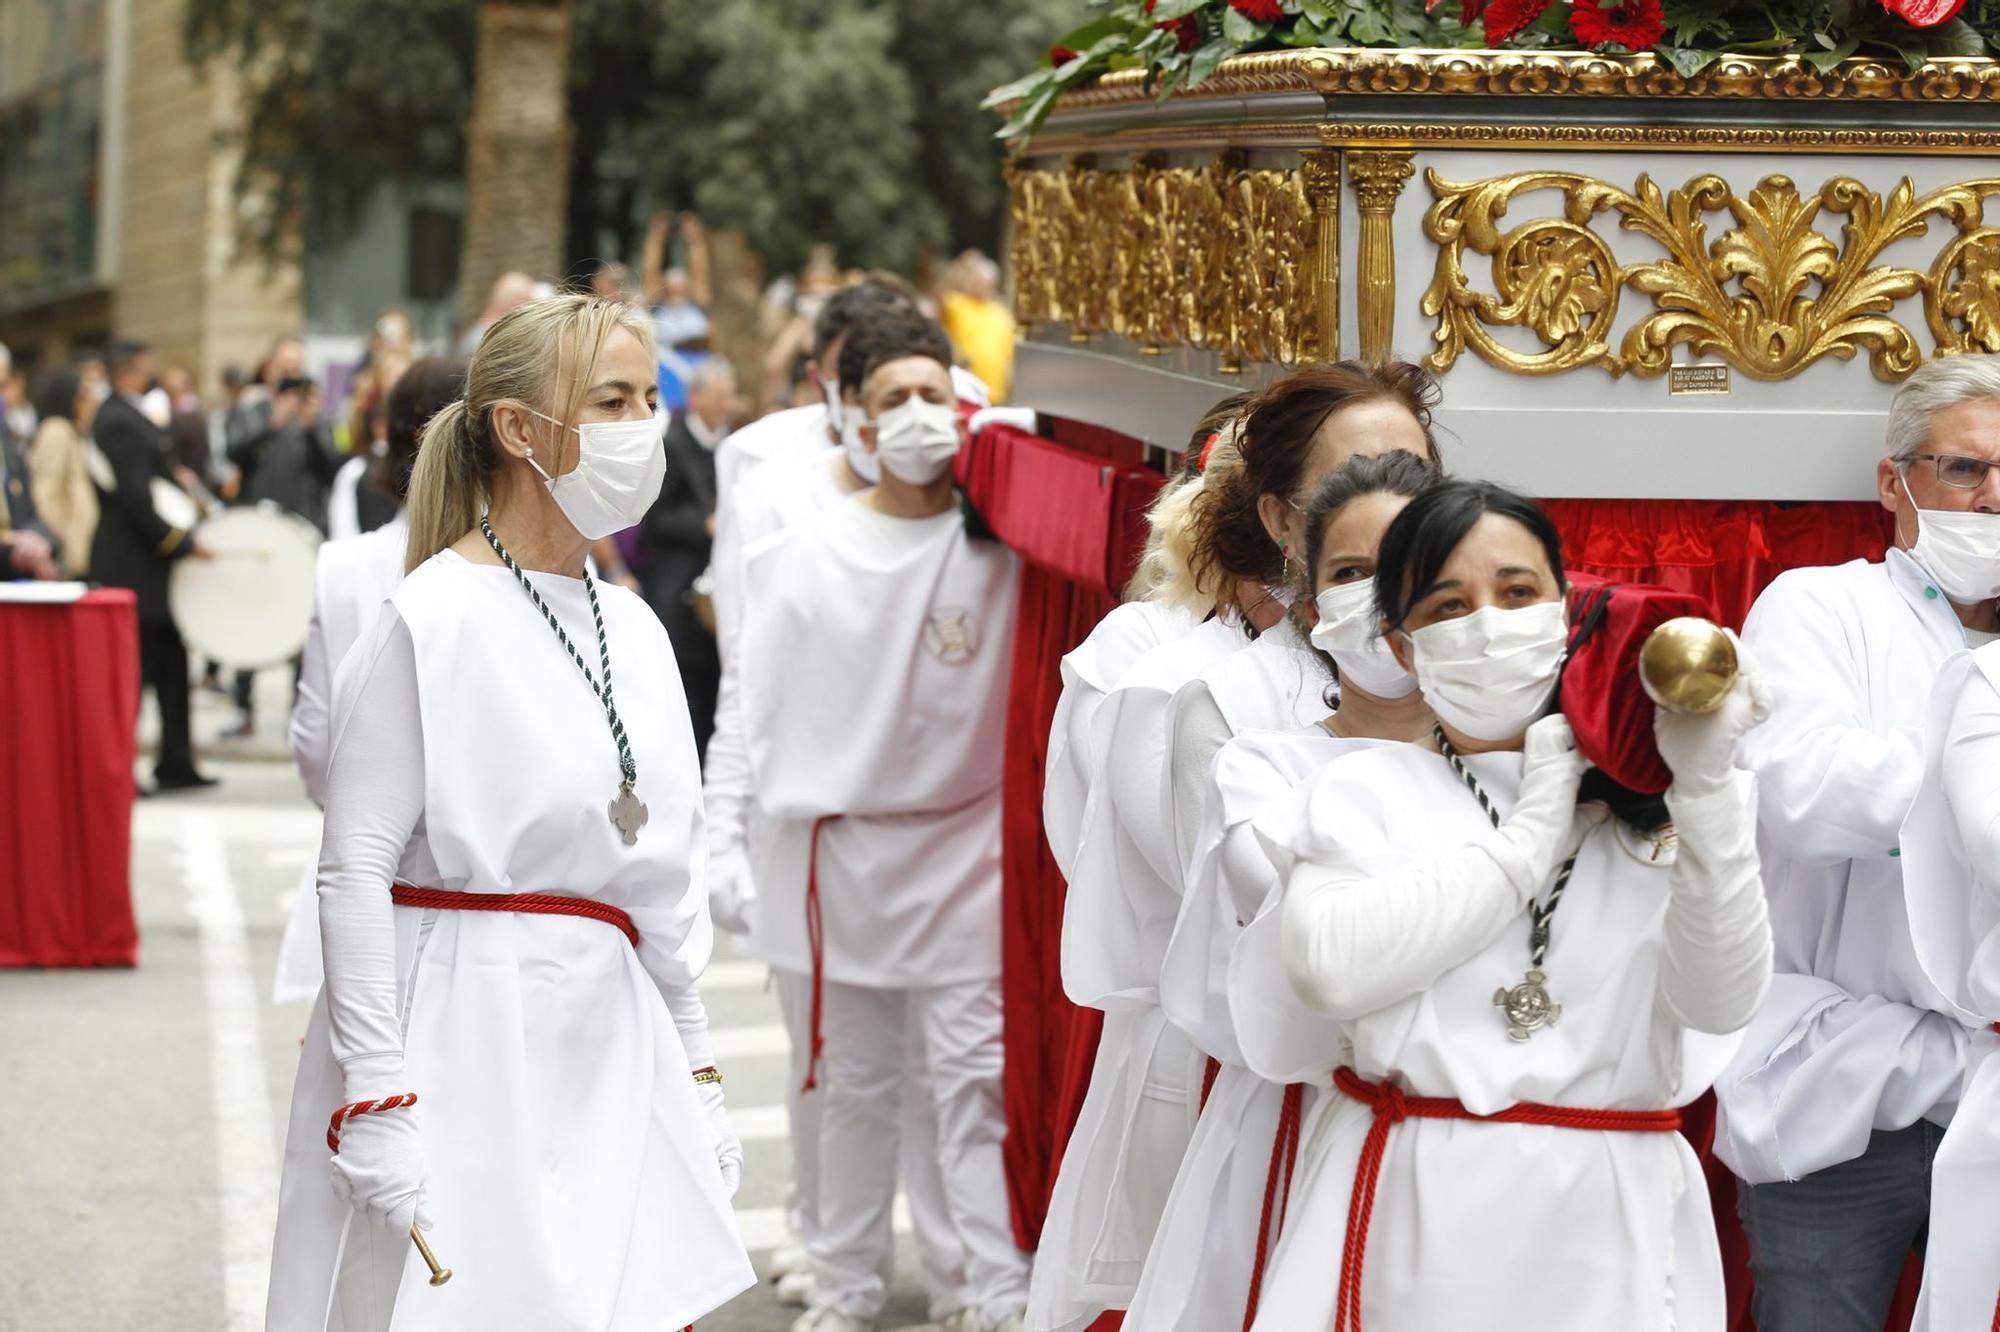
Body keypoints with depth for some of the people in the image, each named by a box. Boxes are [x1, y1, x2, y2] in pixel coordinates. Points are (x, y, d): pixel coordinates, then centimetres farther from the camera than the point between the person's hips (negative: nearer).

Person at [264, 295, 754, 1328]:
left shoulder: (634, 630, 13)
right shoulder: (429, 621, -9)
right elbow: (355, 870, -13)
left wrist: (698, 1073, 17)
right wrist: (376, 1095, -17)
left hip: (613, 1048, 7)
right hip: (467, 1042, -6)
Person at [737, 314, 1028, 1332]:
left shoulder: (999, 542, -4)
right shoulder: (807, 552, 1)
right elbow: (766, 686, 4)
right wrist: (795, 794, 0)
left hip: (968, 839, -2)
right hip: (849, 844, 2)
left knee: (975, 1074, -5)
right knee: (855, 1080, 11)